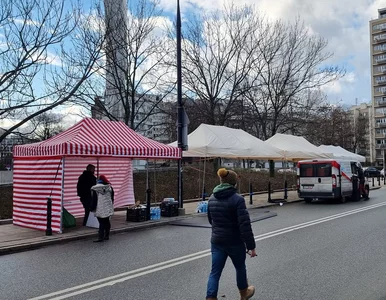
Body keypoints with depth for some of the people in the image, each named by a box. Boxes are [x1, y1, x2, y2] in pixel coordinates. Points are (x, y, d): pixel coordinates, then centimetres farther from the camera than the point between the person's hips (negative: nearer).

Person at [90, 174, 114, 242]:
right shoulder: (109, 188, 3)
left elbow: (94, 200, -6)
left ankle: (100, 237, -8)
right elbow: (112, 198, 11)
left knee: (101, 223, -3)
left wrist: (92, 208, 2)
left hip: (100, 210, -4)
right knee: (107, 222, 14)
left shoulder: (95, 189, -9)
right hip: (108, 209, 4)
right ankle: (106, 236, 21)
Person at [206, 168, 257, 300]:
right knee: (240, 268, 20)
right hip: (235, 242, -4)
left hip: (216, 241, 4)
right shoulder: (237, 199, -17)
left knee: (215, 272, 7)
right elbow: (245, 225, -21)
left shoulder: (212, 198, 2)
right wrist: (251, 246, -14)